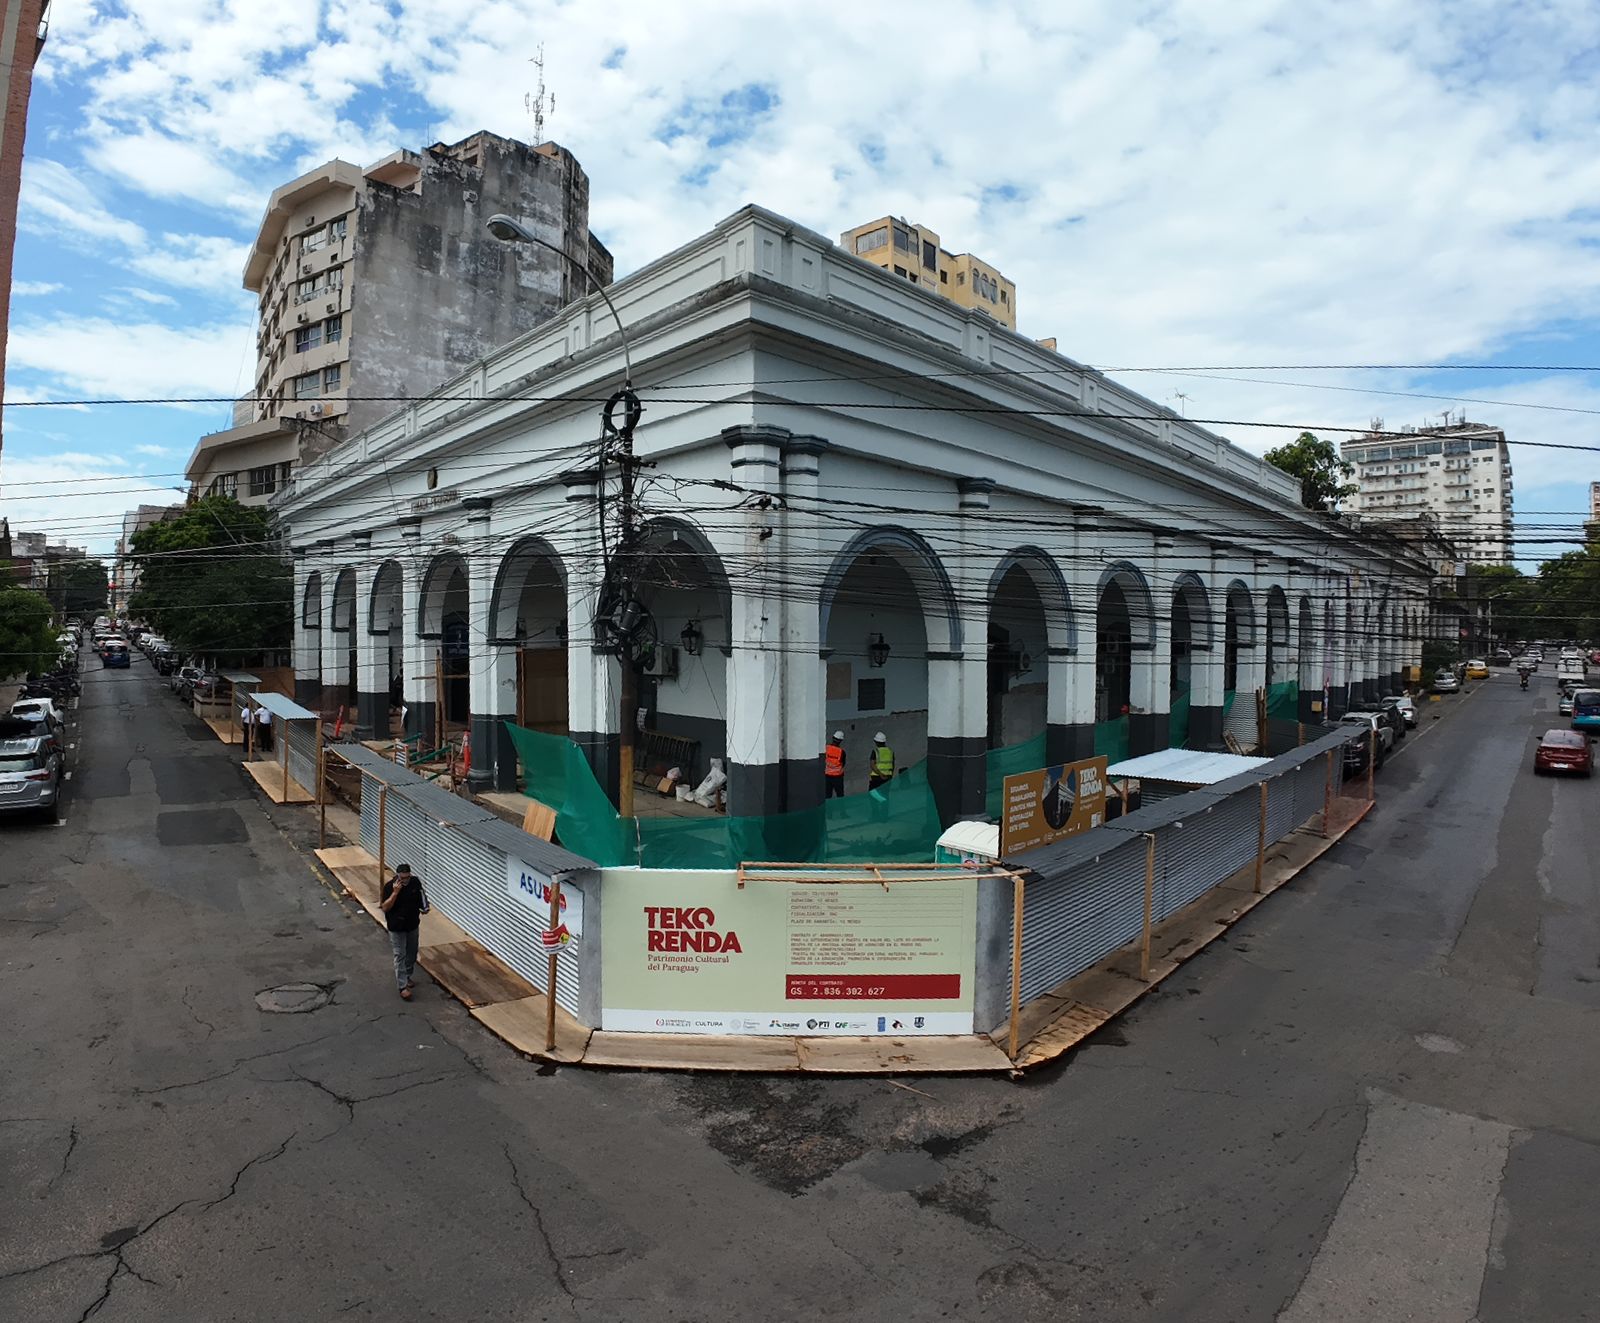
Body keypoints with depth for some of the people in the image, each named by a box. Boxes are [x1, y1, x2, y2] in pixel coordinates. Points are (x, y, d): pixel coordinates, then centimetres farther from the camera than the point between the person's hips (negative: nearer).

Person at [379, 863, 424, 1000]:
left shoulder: (416, 882, -10)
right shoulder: (390, 886, -21)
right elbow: (385, 908, -23)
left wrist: (422, 908, -1)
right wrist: (395, 892, -33)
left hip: (413, 925, 4)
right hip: (397, 927, -4)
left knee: (412, 953, 17)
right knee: (400, 956, 0)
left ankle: (407, 976, 37)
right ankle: (403, 986, 7)